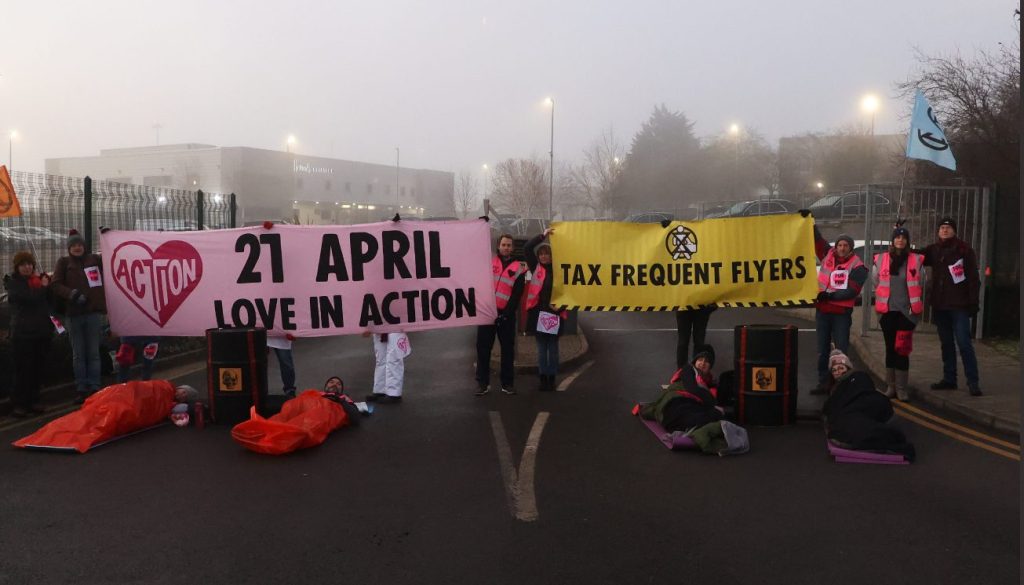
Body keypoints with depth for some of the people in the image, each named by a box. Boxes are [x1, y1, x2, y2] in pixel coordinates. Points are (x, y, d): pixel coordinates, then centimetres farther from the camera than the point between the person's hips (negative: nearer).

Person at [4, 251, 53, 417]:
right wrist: (43, 287, -3)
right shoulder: (13, 283, -1)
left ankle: (33, 401, 15)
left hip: (42, 330, 5)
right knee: (23, 369, -5)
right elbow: (31, 297, -19)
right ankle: (19, 404, 2)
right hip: (23, 332, -5)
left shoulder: (39, 280, 15)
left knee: (38, 368, 6)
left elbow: (51, 300, 20)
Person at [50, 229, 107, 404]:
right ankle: (81, 389, 10)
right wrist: (72, 294, -16)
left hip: (93, 312, 0)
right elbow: (55, 284, 0)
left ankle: (94, 388, 7)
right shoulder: (64, 262, 8)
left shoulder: (94, 259, 9)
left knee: (93, 353, 3)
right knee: (78, 355, 6)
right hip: (73, 314, 0)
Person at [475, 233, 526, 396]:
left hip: (506, 314, -1)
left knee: (508, 349, 5)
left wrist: (506, 313, -11)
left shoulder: (518, 268, 3)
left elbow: (516, 295, -3)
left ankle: (507, 383, 15)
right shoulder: (488, 262, 8)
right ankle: (483, 382, 9)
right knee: (483, 347, 2)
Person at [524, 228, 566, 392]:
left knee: (552, 348, 7)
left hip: (554, 313, -1)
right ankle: (543, 379, 13)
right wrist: (543, 235, -6)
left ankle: (552, 379, 14)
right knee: (541, 348, 7)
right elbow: (528, 248, -1)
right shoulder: (536, 268, 7)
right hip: (538, 312, 1)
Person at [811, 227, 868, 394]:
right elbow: (816, 239, 8)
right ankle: (823, 382, 16)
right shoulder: (828, 255, 6)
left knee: (841, 350, -2)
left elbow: (852, 291, -14)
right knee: (822, 350, 9)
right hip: (822, 310, 4)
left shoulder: (857, 266, -6)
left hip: (842, 313, -4)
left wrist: (830, 295, -20)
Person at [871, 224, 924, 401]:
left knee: (902, 349, -7)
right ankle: (890, 386, 16)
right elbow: (876, 282, 13)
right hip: (887, 311, 2)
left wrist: (915, 305, 5)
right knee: (890, 348, 8)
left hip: (907, 311, -2)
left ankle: (901, 388, -2)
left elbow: (920, 284, 7)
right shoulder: (881, 259, 3)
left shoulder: (916, 260, 1)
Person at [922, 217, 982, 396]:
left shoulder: (964, 249, -4)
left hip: (959, 305, -5)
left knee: (964, 343, -8)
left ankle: (973, 382, -3)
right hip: (939, 305, 5)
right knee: (946, 344, 12)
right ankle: (949, 379, 19)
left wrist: (973, 302, -11)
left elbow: (973, 278, -6)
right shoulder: (933, 250, 9)